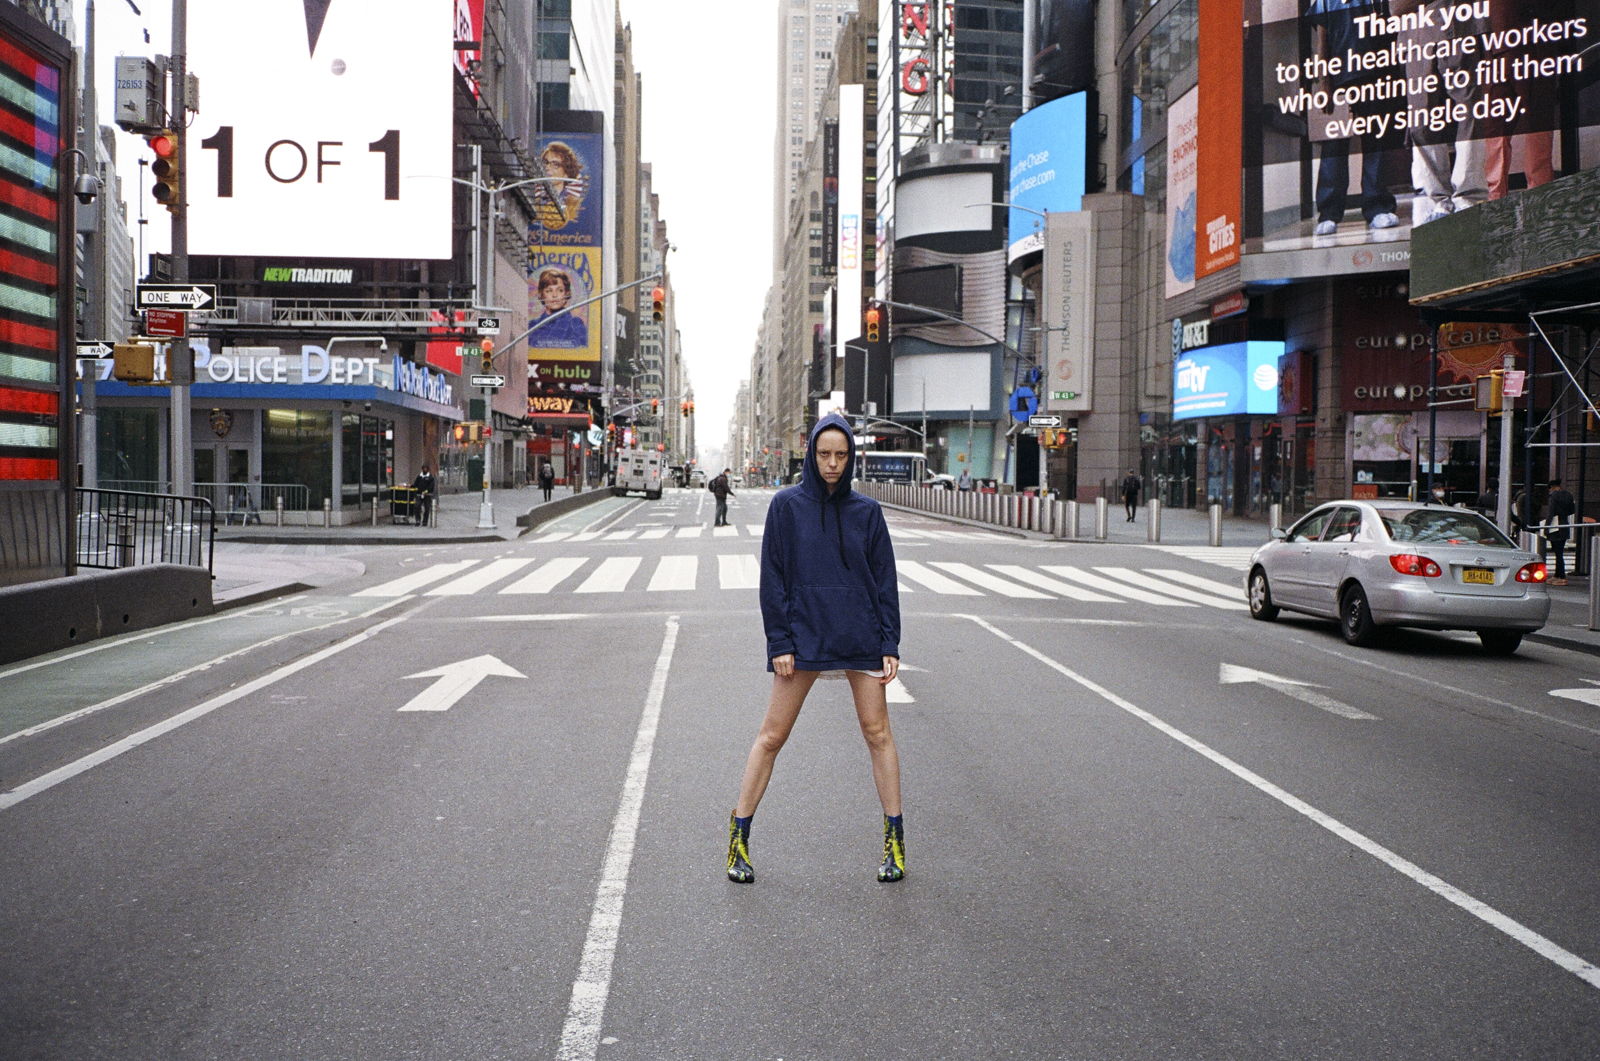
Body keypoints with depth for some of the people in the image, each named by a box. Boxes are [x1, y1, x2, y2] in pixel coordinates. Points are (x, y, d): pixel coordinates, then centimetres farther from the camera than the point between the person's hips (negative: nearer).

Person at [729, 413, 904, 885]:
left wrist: (889, 644, 1)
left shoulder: (866, 511, 6)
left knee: (877, 732, 3)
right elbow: (773, 578, 0)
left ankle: (894, 840, 13)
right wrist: (779, 642, -7)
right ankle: (738, 836, 11)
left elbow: (885, 580, 8)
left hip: (860, 636, 2)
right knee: (772, 736, 1)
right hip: (804, 637, -1)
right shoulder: (787, 505, 1)